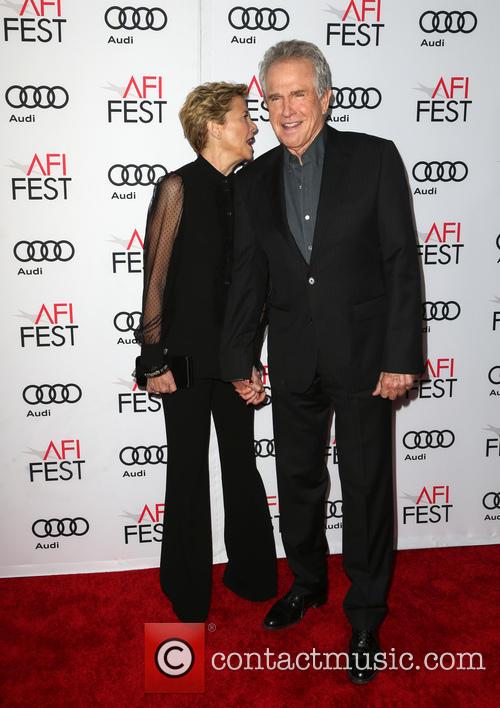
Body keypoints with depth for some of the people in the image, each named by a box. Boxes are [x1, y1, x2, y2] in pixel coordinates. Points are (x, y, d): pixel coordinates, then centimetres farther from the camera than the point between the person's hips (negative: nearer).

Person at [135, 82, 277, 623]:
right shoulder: (179, 187, -10)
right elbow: (156, 278, -11)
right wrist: (154, 360, -12)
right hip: (186, 355, -5)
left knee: (241, 463, 15)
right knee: (188, 471, 8)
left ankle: (251, 573, 32)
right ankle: (189, 594, 26)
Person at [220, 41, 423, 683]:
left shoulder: (374, 158, -5)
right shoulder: (254, 181, 6)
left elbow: (401, 262, -7)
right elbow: (248, 276, 9)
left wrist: (401, 356, -12)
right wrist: (239, 358, 8)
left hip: (363, 355, -3)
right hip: (293, 360, 4)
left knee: (366, 485, 6)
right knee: (298, 479, 16)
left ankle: (365, 614, 26)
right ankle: (307, 582, 40)